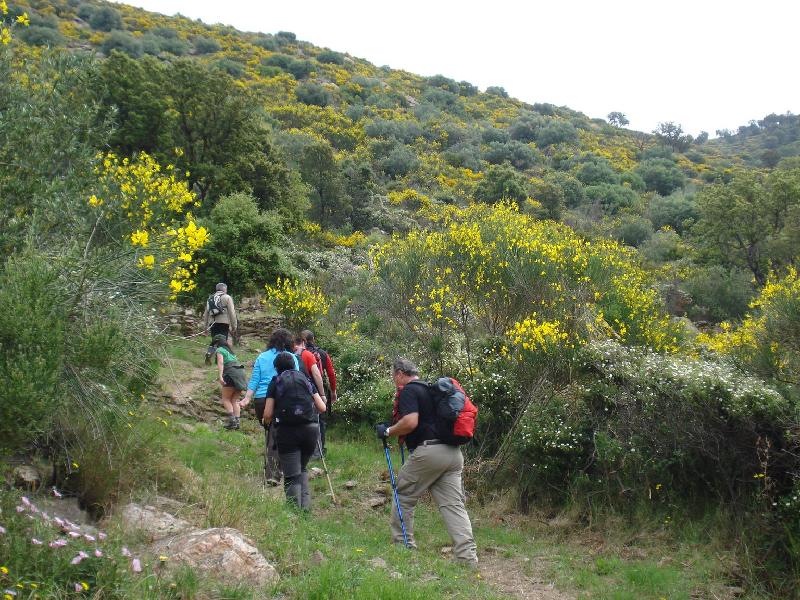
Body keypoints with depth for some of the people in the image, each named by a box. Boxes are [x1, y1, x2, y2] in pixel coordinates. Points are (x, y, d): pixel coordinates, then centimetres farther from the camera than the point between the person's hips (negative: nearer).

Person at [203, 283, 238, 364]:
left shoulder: (210, 298, 17)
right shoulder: (227, 298, 1)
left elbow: (206, 313, 18)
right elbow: (232, 313, -5)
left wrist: (206, 325, 23)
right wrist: (234, 325, -2)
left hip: (212, 323, 5)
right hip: (223, 323, -5)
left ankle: (209, 352, -7)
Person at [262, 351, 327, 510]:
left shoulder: (275, 382, 7)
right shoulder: (305, 379, 15)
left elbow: (268, 415, 1)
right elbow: (322, 408, 12)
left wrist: (265, 421, 22)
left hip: (288, 430, -3)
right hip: (310, 429, 3)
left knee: (291, 476, 1)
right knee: (302, 469, 22)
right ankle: (306, 506, 10)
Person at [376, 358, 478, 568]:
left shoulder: (409, 390, -5)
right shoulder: (432, 388, 22)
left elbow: (410, 422, -18)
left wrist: (387, 432, -3)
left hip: (427, 452, -8)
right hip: (453, 453, 8)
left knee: (403, 497, 11)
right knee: (454, 505, 2)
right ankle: (468, 557, -5)